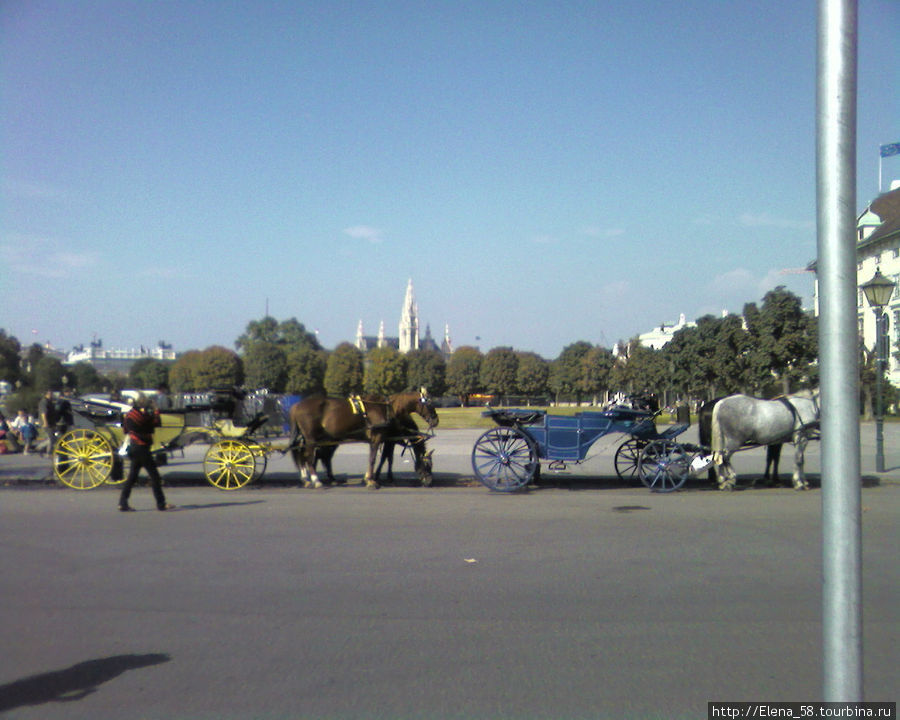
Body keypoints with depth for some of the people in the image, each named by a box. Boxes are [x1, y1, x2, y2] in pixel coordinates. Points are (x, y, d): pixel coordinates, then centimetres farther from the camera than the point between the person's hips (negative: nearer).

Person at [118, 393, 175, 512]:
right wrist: (156, 411, -1)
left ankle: (123, 503, 10)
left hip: (133, 447, 9)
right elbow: (156, 422, -17)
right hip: (141, 448, -9)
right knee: (154, 475, -3)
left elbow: (126, 430, 20)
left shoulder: (129, 414, 10)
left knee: (132, 476, 12)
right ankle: (161, 503, -1)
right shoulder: (142, 415, -16)